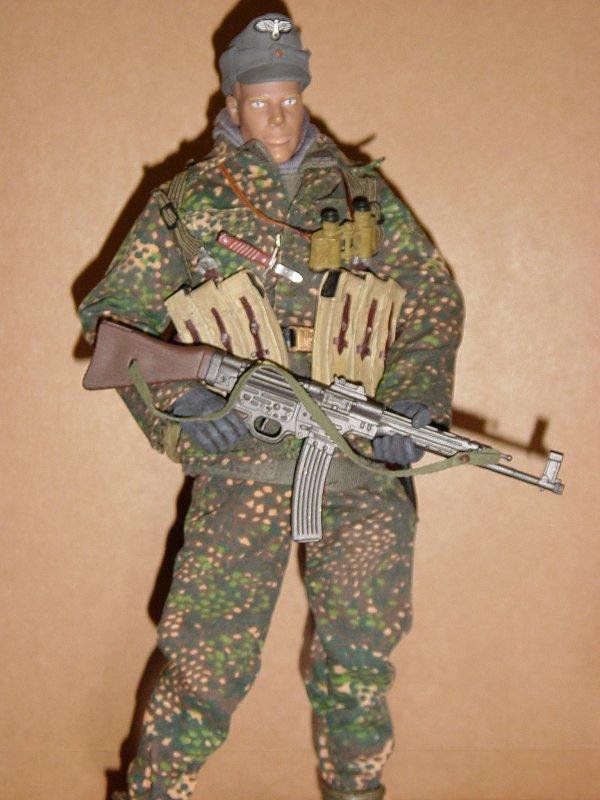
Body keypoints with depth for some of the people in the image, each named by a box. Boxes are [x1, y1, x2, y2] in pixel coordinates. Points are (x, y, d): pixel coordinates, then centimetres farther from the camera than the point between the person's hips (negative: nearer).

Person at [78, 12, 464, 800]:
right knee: (209, 657, -2)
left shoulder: (363, 192, 13)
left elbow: (435, 299, 14)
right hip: (245, 454, -2)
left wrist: (413, 399, -2)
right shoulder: (186, 201, 8)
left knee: (358, 657, 10)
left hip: (365, 458, 2)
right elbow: (112, 314, 8)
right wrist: (177, 394, -8)